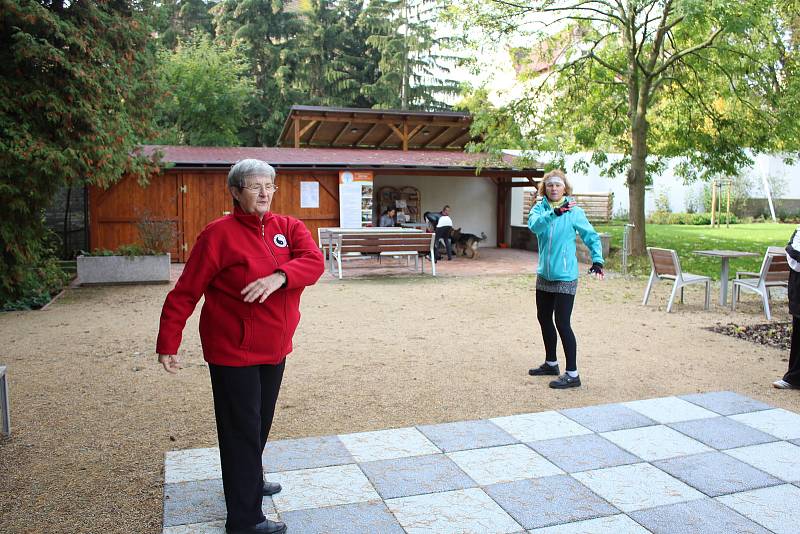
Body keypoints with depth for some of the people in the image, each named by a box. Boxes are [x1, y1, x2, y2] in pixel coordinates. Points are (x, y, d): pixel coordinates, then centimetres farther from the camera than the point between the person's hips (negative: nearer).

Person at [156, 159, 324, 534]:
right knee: (241, 430, 1)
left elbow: (314, 261, -15)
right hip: (233, 351, -6)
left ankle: (251, 480, 45)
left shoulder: (289, 227, 2)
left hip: (274, 349, 6)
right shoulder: (220, 233, -12)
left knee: (260, 423, 22)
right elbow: (185, 292, -11)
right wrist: (168, 342, -13)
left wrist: (279, 276, -33)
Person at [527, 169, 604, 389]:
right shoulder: (539, 208, 1)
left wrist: (597, 260, -9)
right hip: (544, 275, 6)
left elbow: (592, 236, 1)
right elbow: (534, 225, -21)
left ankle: (572, 374, 0)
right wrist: (553, 213, -36)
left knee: (562, 323, -8)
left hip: (565, 276, -6)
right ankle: (551, 363, 35)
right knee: (544, 319, 16)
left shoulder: (574, 211, -8)